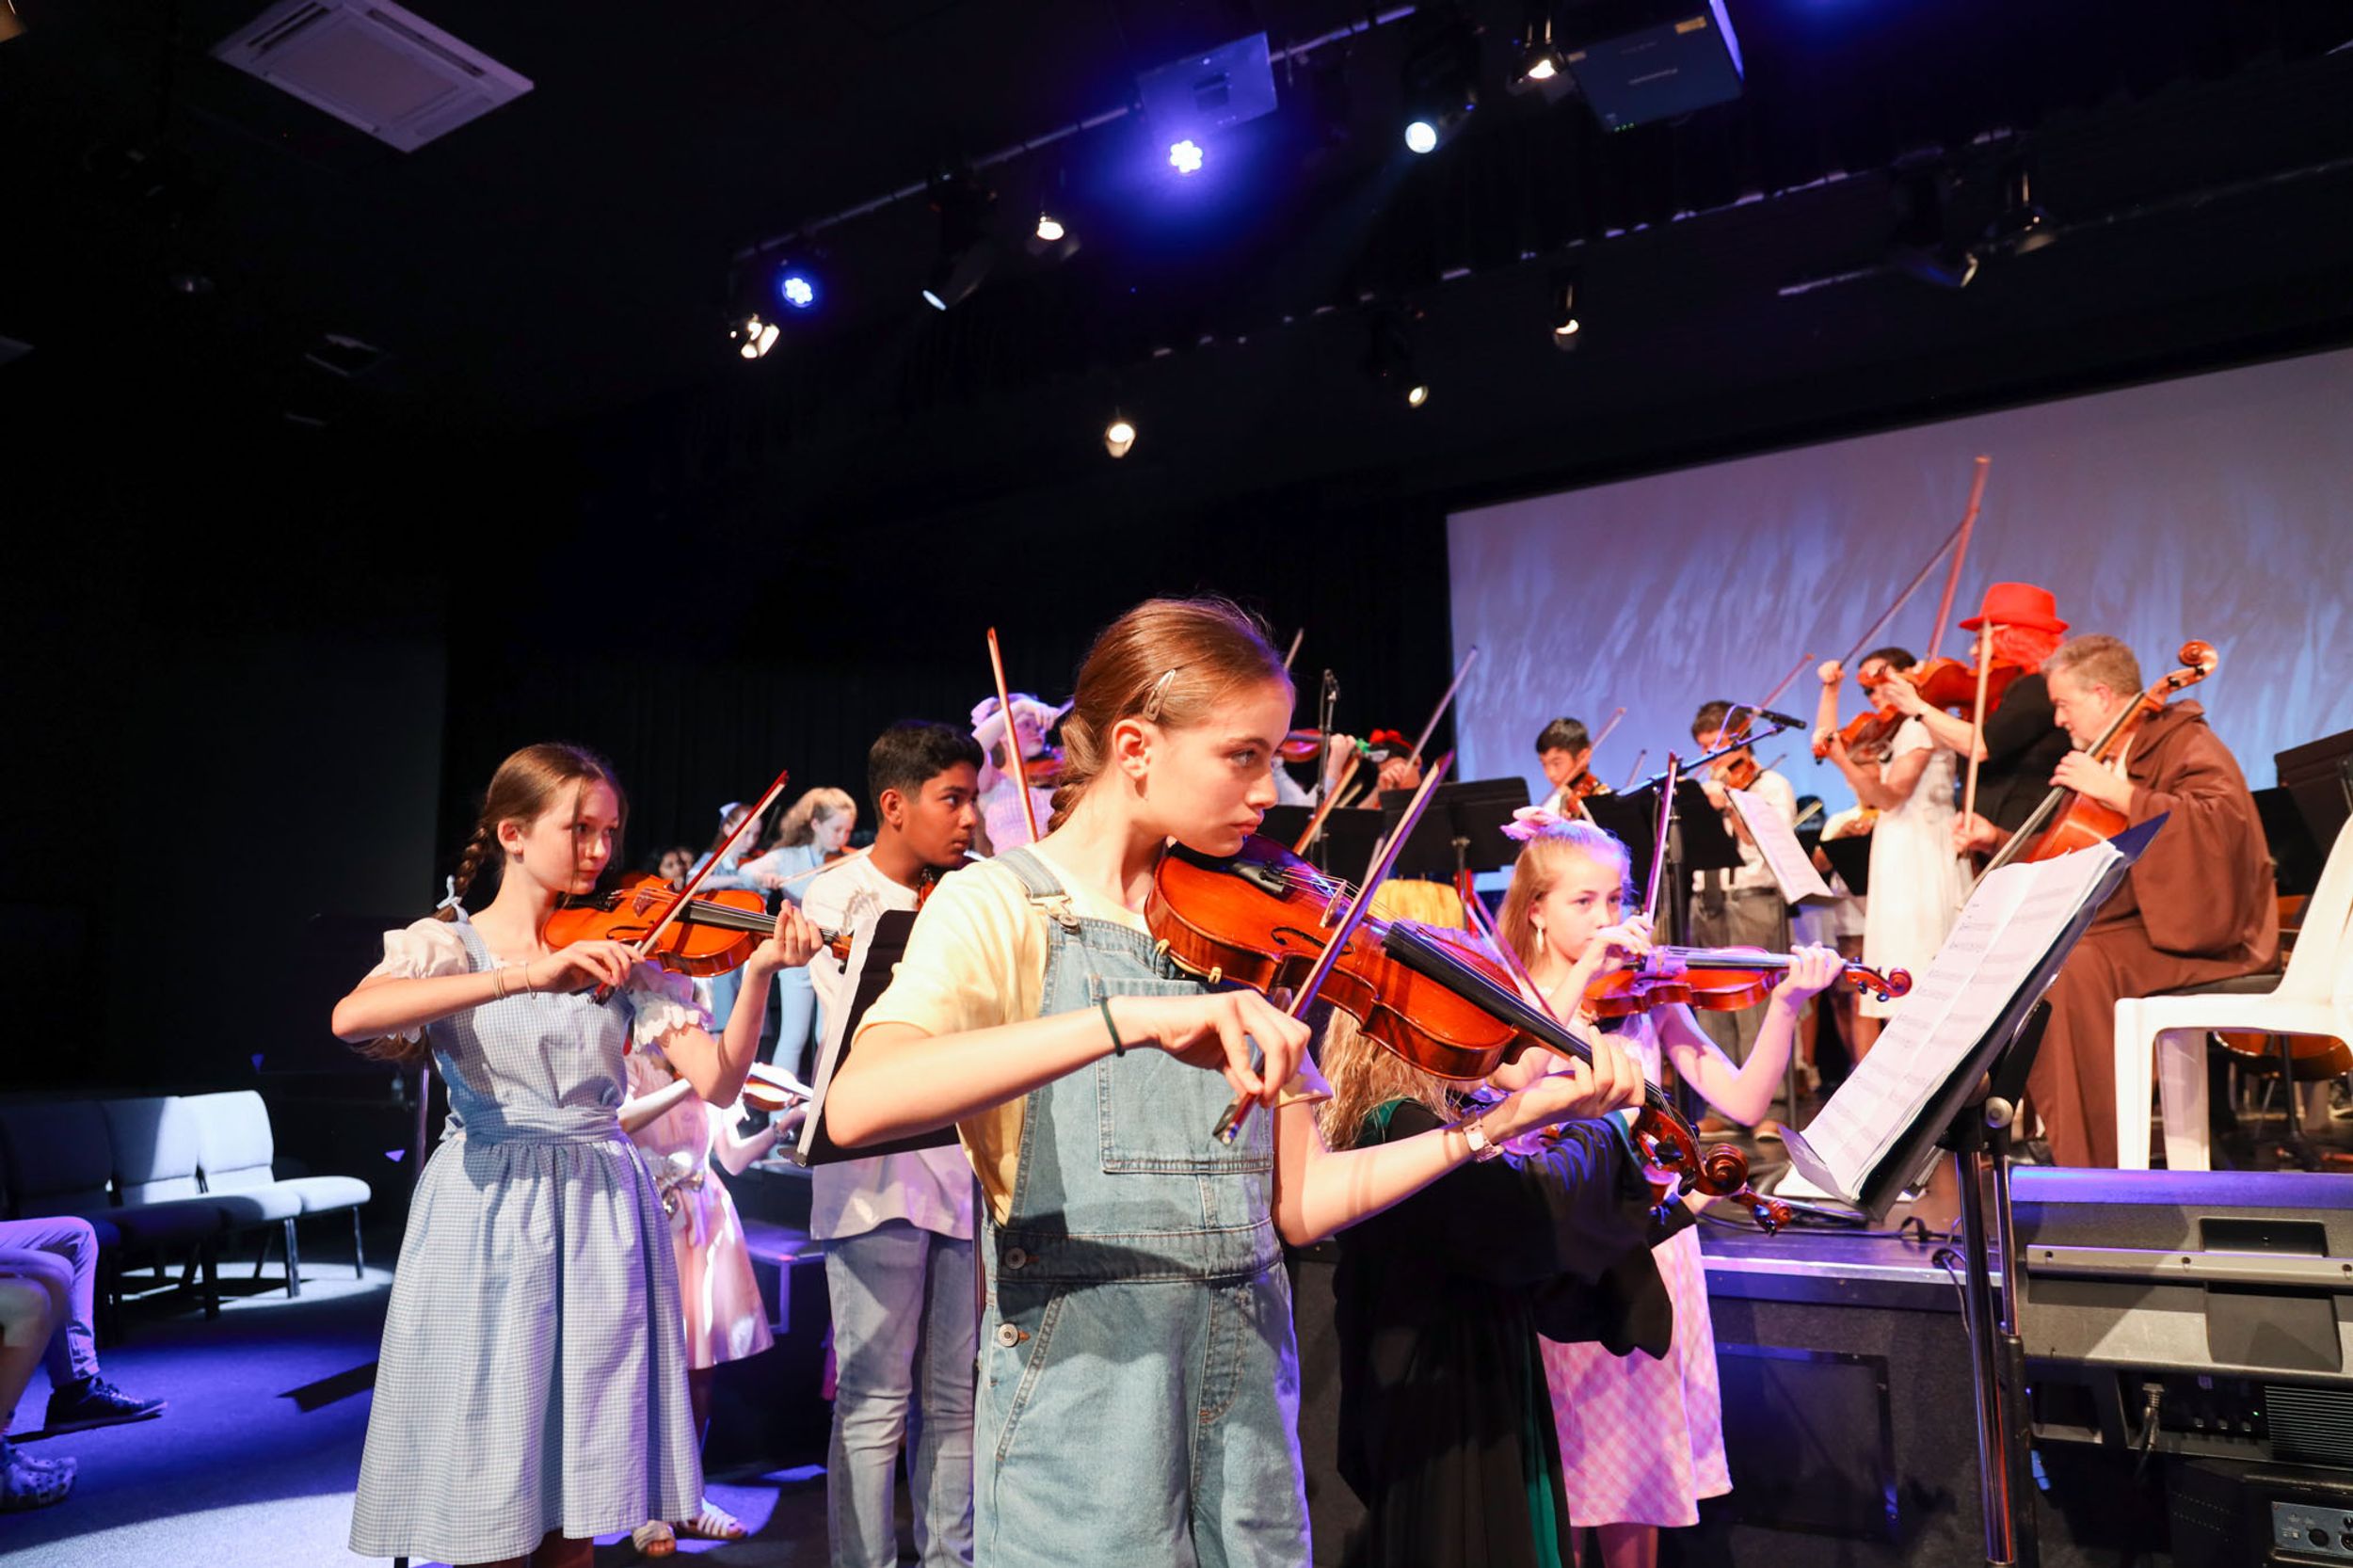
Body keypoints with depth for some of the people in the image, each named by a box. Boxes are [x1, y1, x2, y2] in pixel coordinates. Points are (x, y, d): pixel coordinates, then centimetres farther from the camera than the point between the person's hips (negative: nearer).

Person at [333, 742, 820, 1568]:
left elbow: (717, 1082, -4)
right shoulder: (445, 942, 0)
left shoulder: (624, 952, 6)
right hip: (484, 1218, -2)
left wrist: (757, 973, -20)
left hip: (604, 1217, 2)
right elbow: (351, 1018, -23)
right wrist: (526, 975, -32)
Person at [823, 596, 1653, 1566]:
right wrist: (1134, 1017, -39)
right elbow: (856, 1107, -29)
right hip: (1081, 1399, -5)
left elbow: (1297, 1202, 3)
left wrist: (1499, 1125, -7)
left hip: (1247, 1383, 5)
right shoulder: (1001, 909, -9)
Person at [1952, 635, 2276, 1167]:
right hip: (2121, 929, 10)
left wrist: (2117, 793, -27)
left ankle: (2096, 1168, -29)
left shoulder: (2186, 742, -7)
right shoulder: (2108, 757, 19)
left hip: (2191, 936, -10)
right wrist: (1997, 840, 16)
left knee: (2074, 969, -33)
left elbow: (2221, 822, -28)